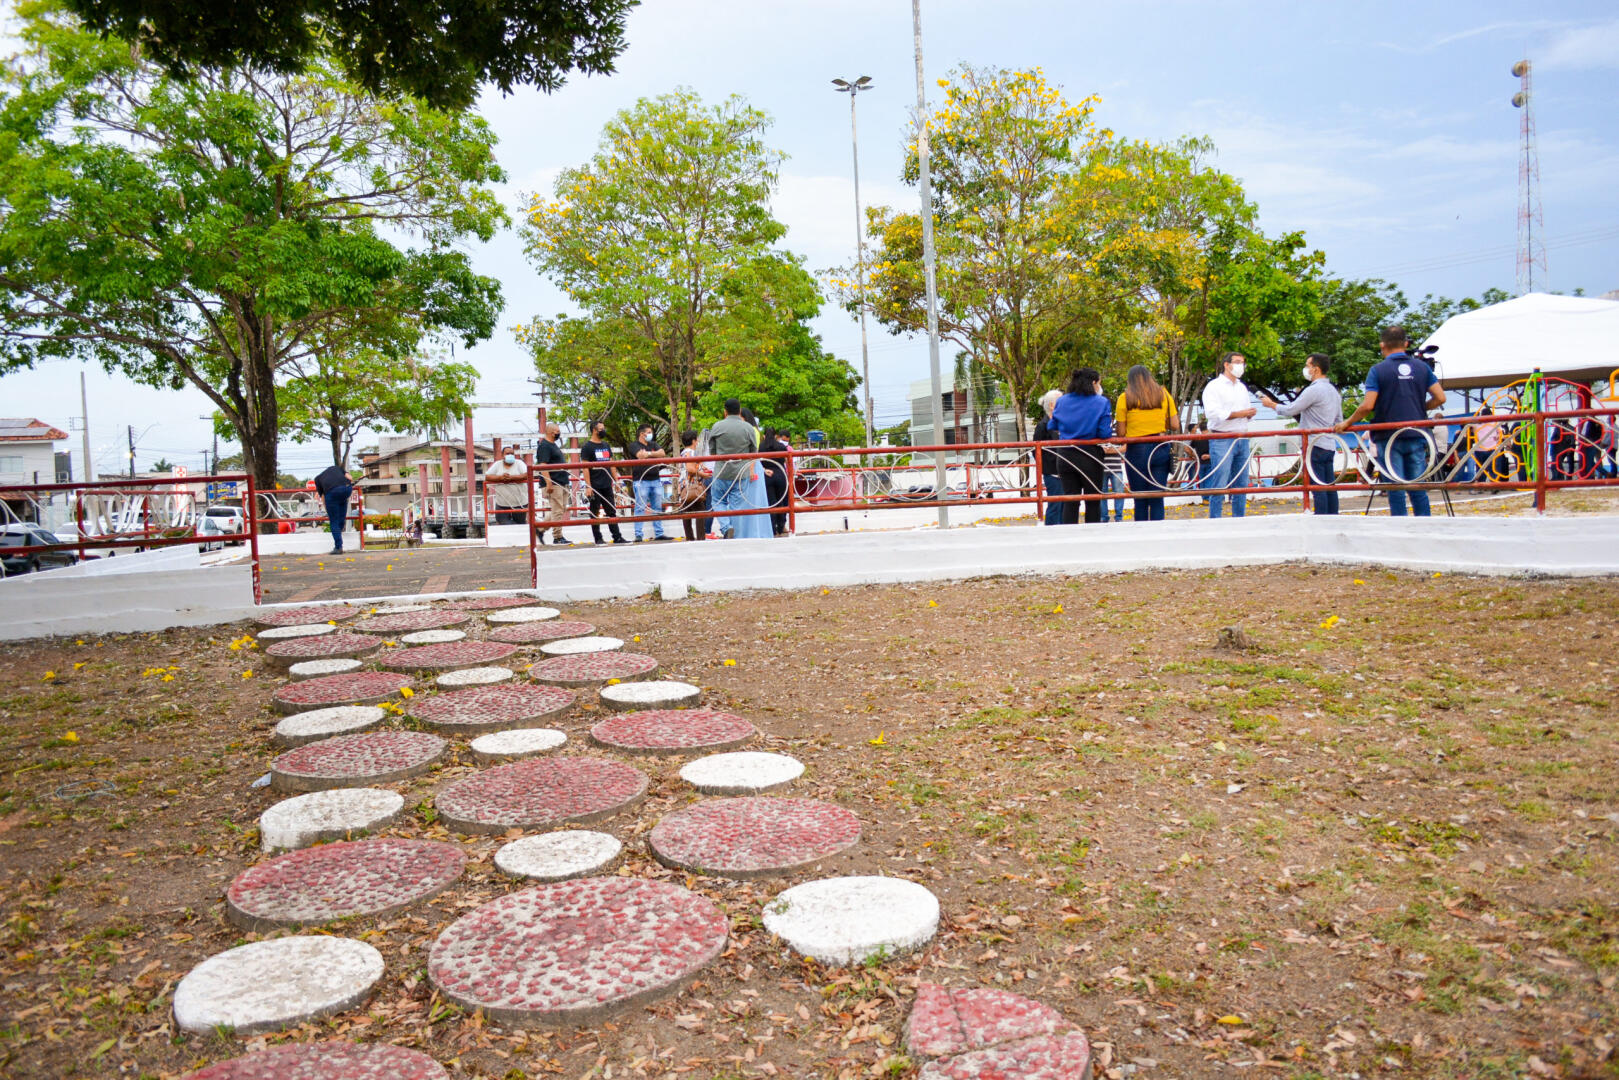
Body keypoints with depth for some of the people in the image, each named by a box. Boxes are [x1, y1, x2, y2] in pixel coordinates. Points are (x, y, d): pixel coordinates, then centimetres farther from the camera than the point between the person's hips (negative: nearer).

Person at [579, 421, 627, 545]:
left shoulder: (606, 446, 15)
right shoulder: (587, 447, -4)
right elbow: (585, 467, -9)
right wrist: (588, 486, -16)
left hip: (607, 486, 6)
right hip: (595, 487, -6)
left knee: (612, 512, 6)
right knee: (595, 513, 1)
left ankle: (617, 537, 7)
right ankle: (598, 538, 7)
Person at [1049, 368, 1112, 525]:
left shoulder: (1061, 402, 4)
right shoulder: (1101, 402, -6)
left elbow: (1054, 427, 5)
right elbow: (1105, 433, -12)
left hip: (1065, 457, 3)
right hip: (1090, 458, -3)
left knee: (1070, 502, 5)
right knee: (1093, 502, 9)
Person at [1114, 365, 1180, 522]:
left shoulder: (1125, 398, -2)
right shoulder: (1164, 394, 6)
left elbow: (1121, 432, -4)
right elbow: (1175, 426, 4)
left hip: (1136, 451, -2)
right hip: (1161, 449, 2)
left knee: (1140, 500, 4)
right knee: (1157, 499, 5)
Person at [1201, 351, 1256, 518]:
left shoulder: (1242, 387, 22)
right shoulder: (1214, 386, -3)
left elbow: (1247, 411, 27)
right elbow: (1212, 413, -16)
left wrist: (1251, 413, 3)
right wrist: (1239, 414, -17)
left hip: (1242, 439, 7)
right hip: (1222, 440, -7)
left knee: (1241, 484, 8)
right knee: (1219, 485, -9)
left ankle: (1239, 520, 15)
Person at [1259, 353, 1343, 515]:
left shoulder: (1313, 390, -13)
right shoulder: (1334, 391, 17)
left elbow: (1290, 410, -10)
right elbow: (1339, 420, 21)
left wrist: (1271, 404, 5)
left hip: (1315, 445, -9)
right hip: (1330, 445, 9)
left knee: (1318, 488, -8)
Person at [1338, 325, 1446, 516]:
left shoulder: (1378, 370, -6)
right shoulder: (1422, 367, 6)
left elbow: (1367, 405, -14)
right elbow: (1440, 398, 3)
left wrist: (1348, 423, 0)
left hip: (1389, 437, -3)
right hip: (1417, 436, 3)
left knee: (1396, 490, 0)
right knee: (1418, 489, 9)